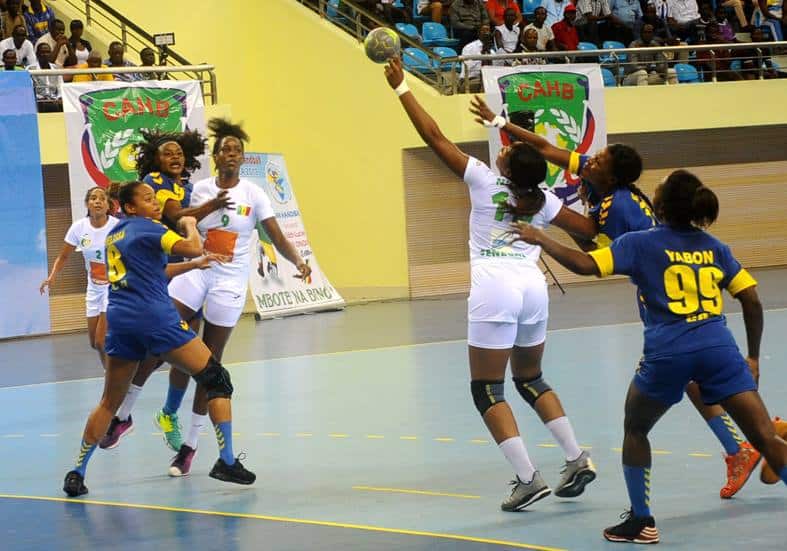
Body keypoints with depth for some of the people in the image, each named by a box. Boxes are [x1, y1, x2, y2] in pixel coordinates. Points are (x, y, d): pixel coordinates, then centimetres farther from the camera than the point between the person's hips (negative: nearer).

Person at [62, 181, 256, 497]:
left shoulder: (114, 235, 21)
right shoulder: (147, 228, -2)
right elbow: (193, 248, -13)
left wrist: (194, 265, 32)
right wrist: (189, 224, 6)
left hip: (119, 318, 7)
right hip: (155, 317, -7)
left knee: (110, 402, 15)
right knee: (217, 379, 1)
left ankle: (76, 473, 10)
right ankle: (226, 462, -5)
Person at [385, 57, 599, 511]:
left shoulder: (485, 182, -2)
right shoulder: (543, 200, 9)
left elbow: (435, 138, -1)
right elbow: (590, 229, 19)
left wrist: (401, 87, 6)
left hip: (495, 289, -6)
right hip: (533, 286, 6)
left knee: (487, 388, 1)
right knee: (531, 379, 23)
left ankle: (528, 478, -10)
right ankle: (577, 459, 13)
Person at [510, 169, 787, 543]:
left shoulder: (640, 243, 4)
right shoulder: (713, 247, 14)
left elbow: (585, 265, -6)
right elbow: (752, 301, 14)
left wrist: (540, 240, 7)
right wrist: (752, 357, 23)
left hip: (667, 354, -2)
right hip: (719, 350, 2)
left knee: (635, 431, 24)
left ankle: (641, 521, 24)